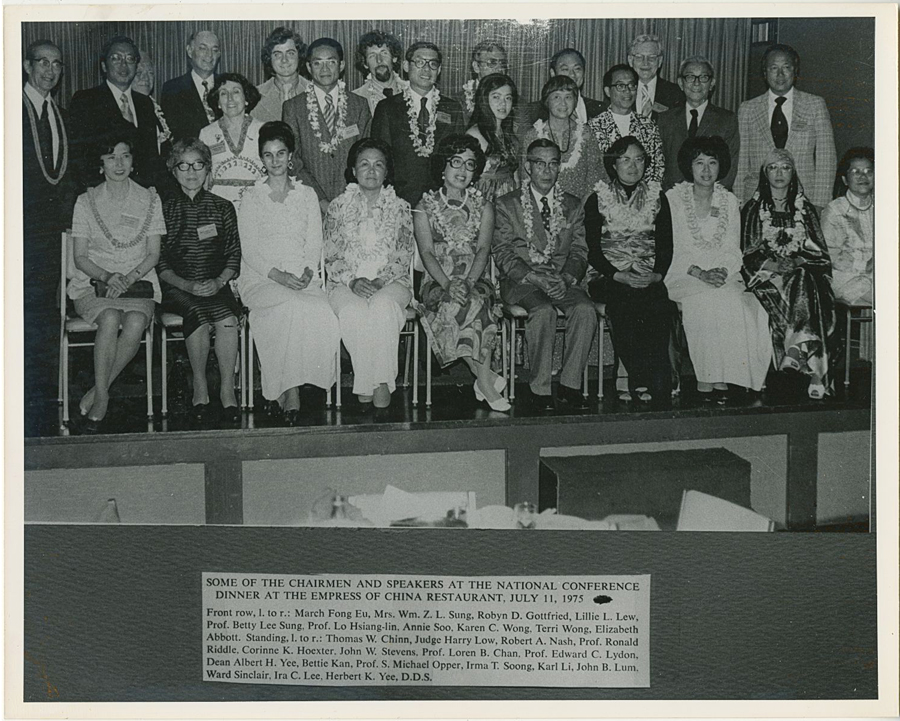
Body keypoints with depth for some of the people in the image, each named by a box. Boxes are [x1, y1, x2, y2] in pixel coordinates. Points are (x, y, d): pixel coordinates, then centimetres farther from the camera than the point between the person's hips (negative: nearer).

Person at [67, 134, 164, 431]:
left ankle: (99, 390, -18)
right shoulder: (86, 201, 6)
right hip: (93, 284, -1)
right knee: (110, 319, -34)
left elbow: (153, 254, 5)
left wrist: (129, 278, -12)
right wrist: (108, 276, -16)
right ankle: (101, 395, -23)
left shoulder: (149, 200, 8)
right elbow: (80, 258, 3)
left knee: (136, 321, -32)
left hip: (139, 282, 1)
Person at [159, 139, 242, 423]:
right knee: (198, 316, -33)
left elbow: (234, 258, 9)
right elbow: (160, 263, 4)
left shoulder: (223, 208, 12)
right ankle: (200, 387, -18)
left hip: (217, 286, 1)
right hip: (178, 289, -1)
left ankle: (228, 389, -22)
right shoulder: (165, 210, 8)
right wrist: (186, 284, -12)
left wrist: (219, 282, -10)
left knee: (227, 318, -31)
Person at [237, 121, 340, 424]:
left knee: (324, 314, -32)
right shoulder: (251, 198, 12)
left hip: (302, 279, 2)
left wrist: (307, 272, -8)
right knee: (293, 306, -36)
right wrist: (278, 275, -14)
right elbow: (249, 250, 2)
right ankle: (290, 390, -29)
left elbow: (314, 244, 13)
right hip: (260, 280, -2)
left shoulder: (307, 195, 20)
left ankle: (288, 388, -24)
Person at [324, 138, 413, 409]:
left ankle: (382, 381, -28)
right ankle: (367, 384, -23)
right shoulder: (338, 206, 10)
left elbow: (403, 257, 3)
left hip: (391, 282, 0)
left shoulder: (399, 207, 10)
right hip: (346, 283, 0)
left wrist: (380, 280, -14)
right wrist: (353, 281, -14)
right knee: (353, 313, -35)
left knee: (382, 307, -36)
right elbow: (331, 257, 4)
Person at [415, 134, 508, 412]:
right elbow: (427, 252, -3)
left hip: (476, 281, 1)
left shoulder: (483, 206, 13)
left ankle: (483, 381, -27)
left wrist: (468, 282, -19)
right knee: (465, 306, -34)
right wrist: (448, 284, -21)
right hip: (438, 282, -1)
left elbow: (483, 249, 0)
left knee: (472, 301, -34)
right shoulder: (426, 206, 8)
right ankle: (486, 379, -27)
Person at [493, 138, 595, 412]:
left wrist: (567, 278, -13)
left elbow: (579, 252, 9)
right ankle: (540, 388, -23)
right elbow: (502, 253, -3)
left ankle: (569, 385, -20)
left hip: (562, 280, 3)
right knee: (543, 312, -34)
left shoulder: (573, 206, 16)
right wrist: (535, 278, -17)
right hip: (520, 280, -3)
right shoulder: (507, 204, 6)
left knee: (586, 310, -29)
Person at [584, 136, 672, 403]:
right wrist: (618, 275, -16)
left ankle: (657, 384, -30)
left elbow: (666, 245, 10)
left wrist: (657, 275, -9)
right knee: (622, 301, -34)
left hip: (649, 278, 2)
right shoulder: (597, 200, 7)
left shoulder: (657, 198, 15)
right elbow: (592, 250, -1)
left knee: (658, 304, -32)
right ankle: (641, 382, -29)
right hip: (608, 277, -2)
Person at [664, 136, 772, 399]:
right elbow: (670, 251, -4)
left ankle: (722, 378, -25)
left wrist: (721, 272, -13)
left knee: (741, 302, -29)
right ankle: (705, 380, -27)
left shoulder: (729, 202, 14)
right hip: (683, 276, -3)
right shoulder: (672, 200, 2)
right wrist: (700, 273, -18)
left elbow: (733, 251, 9)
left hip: (724, 275, 3)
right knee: (710, 301, -34)